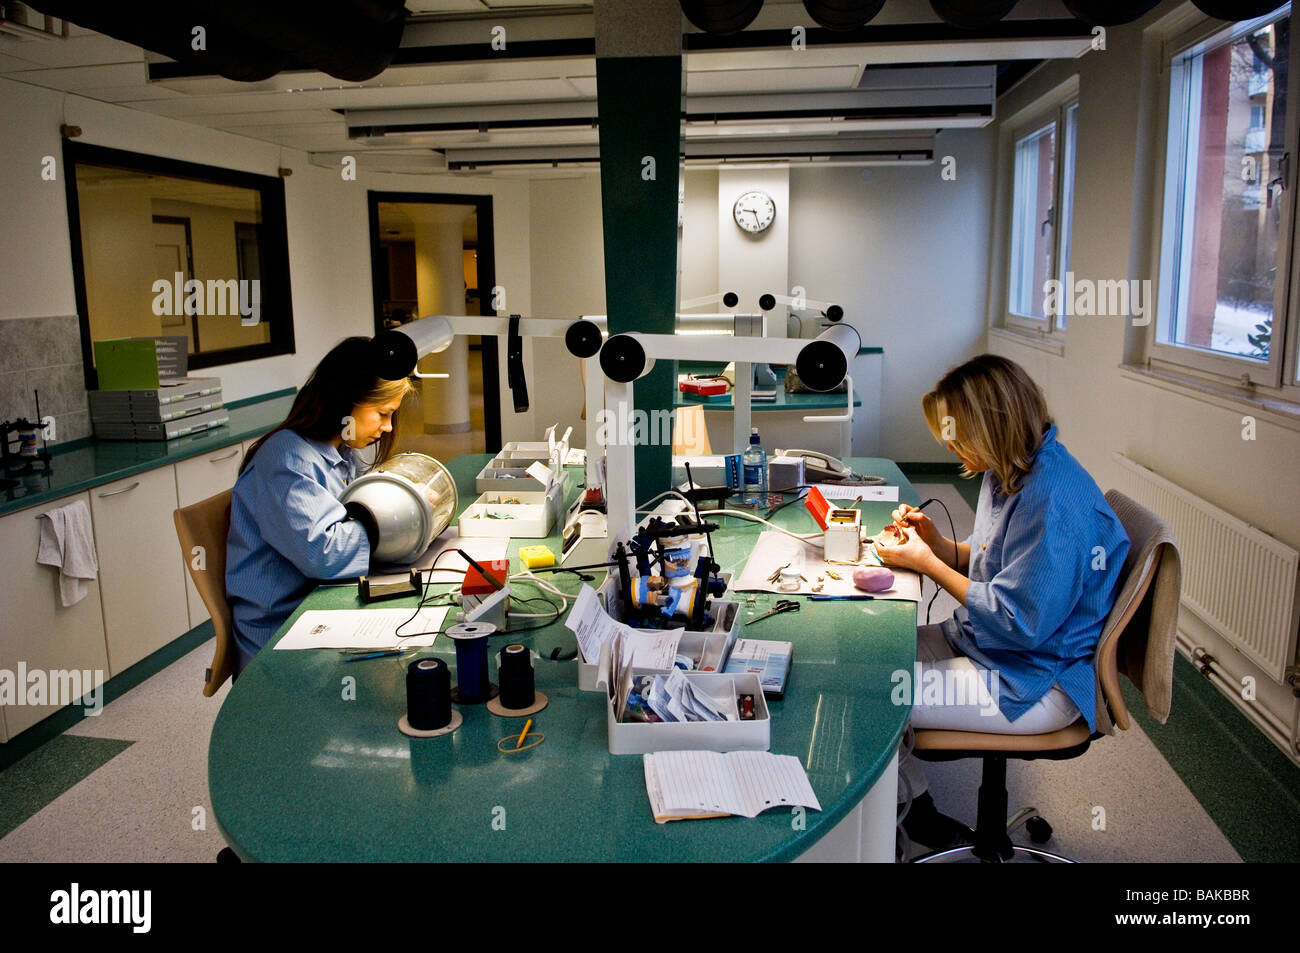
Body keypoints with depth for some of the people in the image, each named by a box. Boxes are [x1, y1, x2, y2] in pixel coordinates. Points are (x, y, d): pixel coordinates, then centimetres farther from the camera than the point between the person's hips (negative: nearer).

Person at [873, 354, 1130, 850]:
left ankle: (915, 814, 13)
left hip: (1033, 682, -10)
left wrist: (927, 563, -18)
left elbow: (1021, 622, -25)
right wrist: (935, 540, -2)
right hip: (980, 640, 10)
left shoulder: (1054, 499, -27)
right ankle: (915, 808, 15)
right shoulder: (1010, 473, 4)